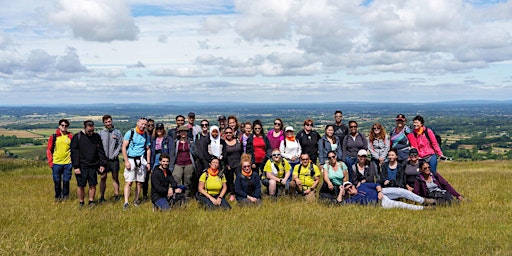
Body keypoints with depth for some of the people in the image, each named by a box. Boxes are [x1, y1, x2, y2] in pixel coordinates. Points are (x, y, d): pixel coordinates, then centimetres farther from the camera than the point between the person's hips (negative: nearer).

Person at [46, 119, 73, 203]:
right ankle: (57, 197, 20)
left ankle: (65, 197, 16)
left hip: (67, 163, 0)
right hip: (56, 163, 0)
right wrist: (50, 161, -1)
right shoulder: (54, 137, 2)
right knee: (57, 182, 6)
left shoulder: (70, 136, 3)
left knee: (66, 181, 3)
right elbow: (48, 150, 6)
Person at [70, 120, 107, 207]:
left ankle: (91, 202, 18)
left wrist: (102, 164, 5)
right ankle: (81, 203, 15)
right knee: (81, 186, 2)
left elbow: (101, 151, 10)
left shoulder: (96, 137, 7)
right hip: (81, 167, -3)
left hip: (93, 166, 3)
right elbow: (74, 153, -4)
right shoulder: (77, 137, -3)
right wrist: (76, 166, -10)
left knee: (93, 185, 4)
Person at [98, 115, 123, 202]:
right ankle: (102, 197, 5)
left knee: (115, 177, 5)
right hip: (104, 159, 0)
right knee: (103, 177, 0)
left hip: (114, 159, 0)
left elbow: (120, 145, 2)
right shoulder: (101, 133, 6)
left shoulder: (117, 132, 5)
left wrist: (115, 154, -7)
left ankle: (116, 195, 11)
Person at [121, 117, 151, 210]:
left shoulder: (146, 136, 12)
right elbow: (124, 148, -3)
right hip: (131, 159, -4)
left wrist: (148, 162, 11)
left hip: (141, 159, 4)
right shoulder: (130, 133, -1)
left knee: (139, 182, 5)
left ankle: (136, 199, 20)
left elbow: (148, 150, 19)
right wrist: (126, 161, -10)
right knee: (128, 182, -10)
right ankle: (126, 202, -13)